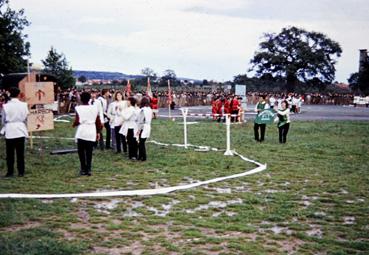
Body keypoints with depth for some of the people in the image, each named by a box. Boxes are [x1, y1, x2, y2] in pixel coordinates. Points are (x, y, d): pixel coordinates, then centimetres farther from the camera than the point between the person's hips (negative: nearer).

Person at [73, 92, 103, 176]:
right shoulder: (94, 108, 4)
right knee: (89, 152, 8)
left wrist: (74, 125, 11)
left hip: (81, 133, -3)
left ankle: (83, 169, 6)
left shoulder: (78, 108, -7)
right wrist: (98, 132, 15)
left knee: (81, 152, 8)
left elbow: (77, 121, -11)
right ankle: (88, 169, 6)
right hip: (92, 133, 3)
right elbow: (98, 122, 6)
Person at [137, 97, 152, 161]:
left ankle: (144, 157, 3)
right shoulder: (150, 109, 7)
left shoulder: (143, 110, -16)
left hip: (143, 128, -8)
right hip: (148, 127, 8)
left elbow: (141, 121, -17)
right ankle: (140, 156, 21)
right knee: (142, 143, 15)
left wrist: (139, 129, -12)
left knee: (141, 143, 1)